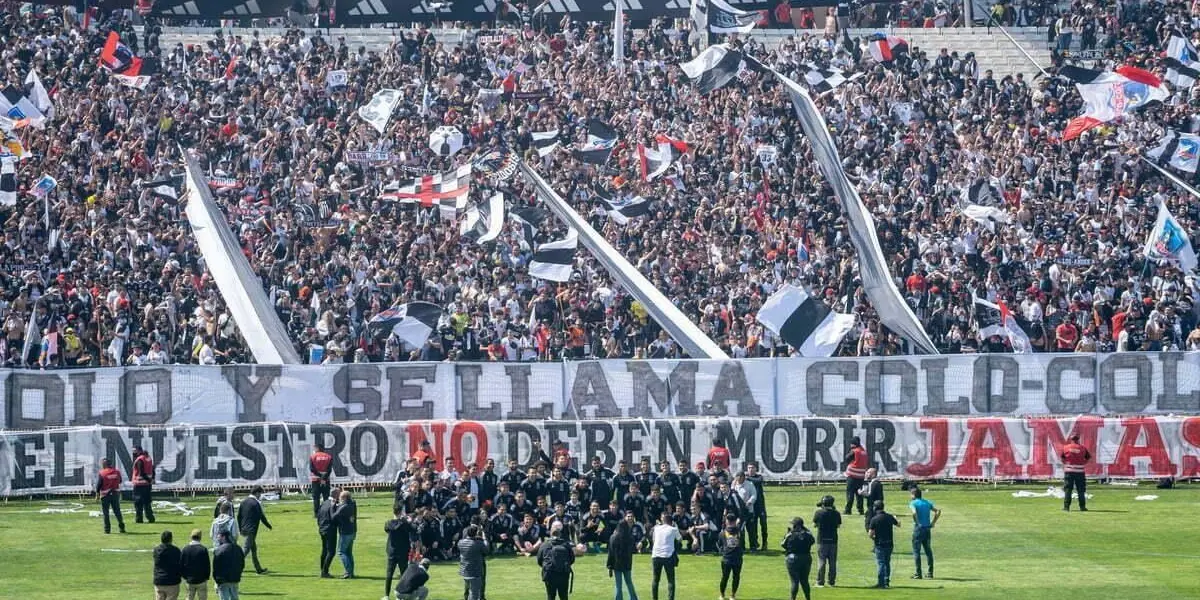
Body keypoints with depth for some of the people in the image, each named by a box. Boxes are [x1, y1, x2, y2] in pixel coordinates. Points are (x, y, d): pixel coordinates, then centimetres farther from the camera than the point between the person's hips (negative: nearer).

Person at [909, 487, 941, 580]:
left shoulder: (913, 503, -6)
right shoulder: (928, 503, 12)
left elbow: (914, 513, -26)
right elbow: (938, 511, 7)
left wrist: (917, 523, -14)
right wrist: (933, 522, 7)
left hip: (918, 528, -6)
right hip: (928, 529, 6)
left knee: (916, 551, 0)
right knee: (928, 551, 12)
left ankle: (918, 573, -2)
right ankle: (930, 573, 13)